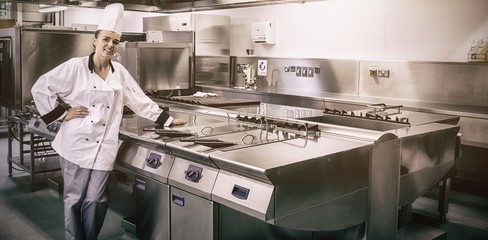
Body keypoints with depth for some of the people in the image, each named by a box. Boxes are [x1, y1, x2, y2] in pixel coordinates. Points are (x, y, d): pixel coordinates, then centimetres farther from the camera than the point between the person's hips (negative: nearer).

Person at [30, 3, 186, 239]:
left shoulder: (119, 72, 7)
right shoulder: (76, 66, -6)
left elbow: (139, 100, 12)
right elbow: (40, 88, -4)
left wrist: (168, 120, 11)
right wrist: (63, 113, -9)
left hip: (103, 147, 3)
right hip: (77, 143, -3)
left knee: (95, 200, 6)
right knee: (74, 198, 8)